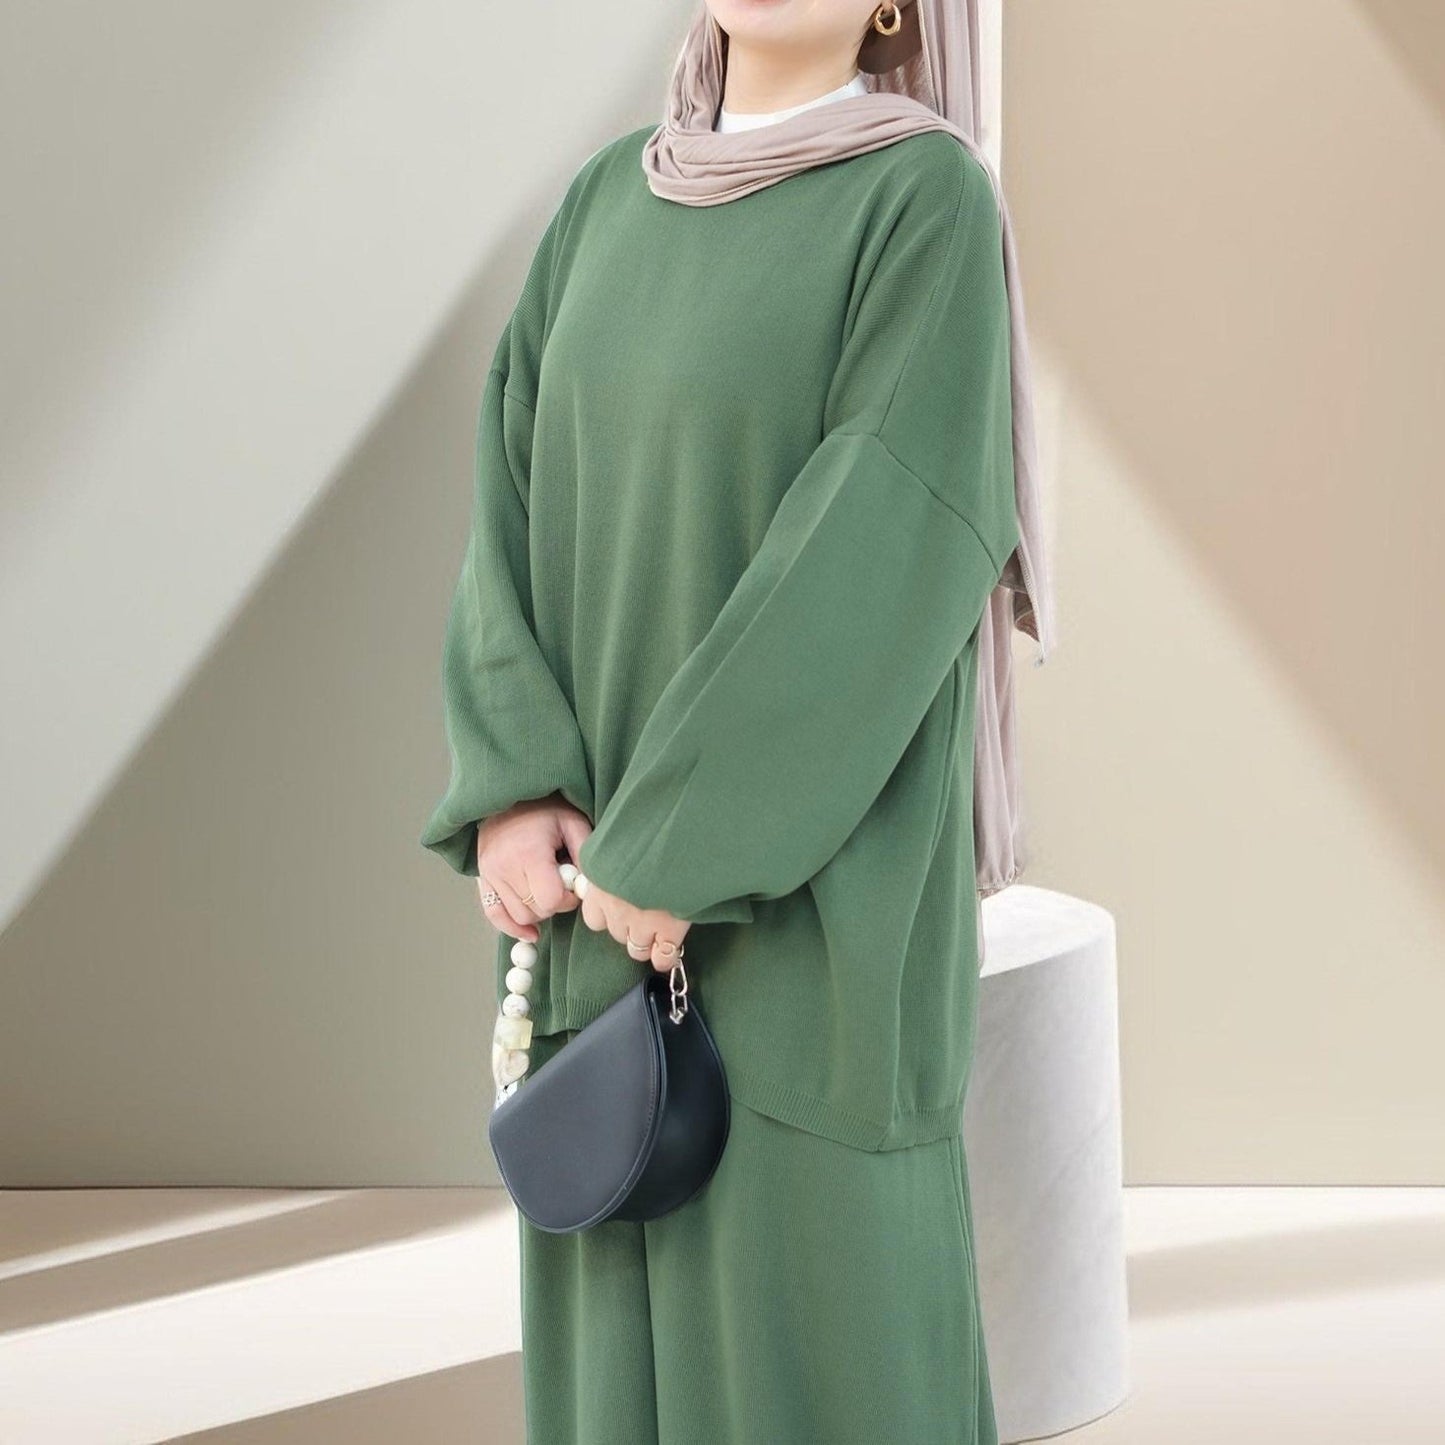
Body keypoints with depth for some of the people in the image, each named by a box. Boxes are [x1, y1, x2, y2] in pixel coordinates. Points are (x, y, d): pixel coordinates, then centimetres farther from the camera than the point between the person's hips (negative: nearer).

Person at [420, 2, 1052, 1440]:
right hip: (610, 842, 6)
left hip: (805, 866, -6)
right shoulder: (609, 201, 9)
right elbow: (516, 496, 5)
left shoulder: (932, 203, -11)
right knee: (634, 1281, 11)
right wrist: (513, 785, -10)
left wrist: (678, 839, -21)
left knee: (818, 1276, 0)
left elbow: (891, 540, -19)